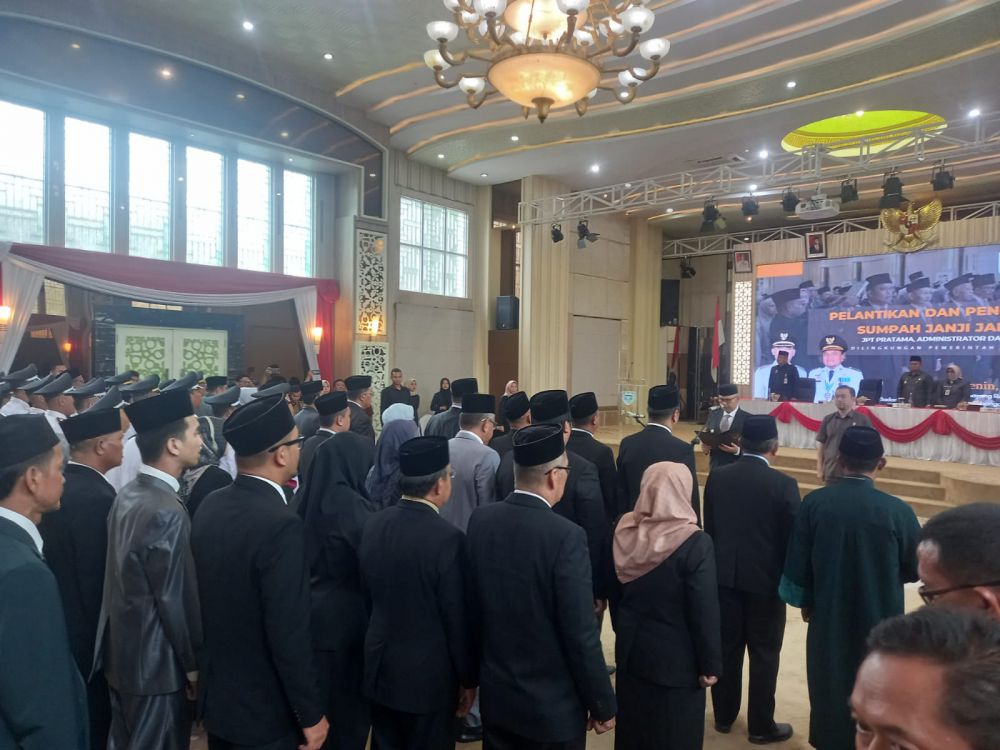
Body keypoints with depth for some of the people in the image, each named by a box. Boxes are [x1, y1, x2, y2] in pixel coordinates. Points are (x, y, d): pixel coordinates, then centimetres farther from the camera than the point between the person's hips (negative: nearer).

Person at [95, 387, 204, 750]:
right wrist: (193, 663, -9)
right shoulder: (167, 512, -27)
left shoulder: (128, 493, 0)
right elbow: (175, 599, -22)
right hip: (156, 664, -8)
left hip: (121, 653, 8)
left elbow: (130, 579, 7)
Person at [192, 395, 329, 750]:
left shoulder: (211, 506, -4)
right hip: (263, 710, -7)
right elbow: (289, 634, -25)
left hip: (216, 696, 7)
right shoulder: (280, 524, -28)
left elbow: (206, 599, 7)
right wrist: (311, 714, -14)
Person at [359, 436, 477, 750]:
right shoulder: (447, 537, -24)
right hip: (428, 674, -6)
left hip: (379, 666, 6)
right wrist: (467, 677, -3)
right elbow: (458, 616, -16)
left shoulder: (373, 525, -4)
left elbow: (369, 593, 6)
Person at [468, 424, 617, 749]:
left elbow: (473, 605, 3)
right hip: (552, 706, -5)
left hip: (495, 694, 5)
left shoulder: (480, 519, -7)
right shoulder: (565, 536, -25)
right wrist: (603, 705, -6)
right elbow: (581, 635, -21)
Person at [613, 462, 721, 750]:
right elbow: (705, 611, -19)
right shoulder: (695, 543, -23)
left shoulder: (624, 530, -7)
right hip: (676, 659, -5)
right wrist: (710, 664, -6)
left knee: (633, 725, 23)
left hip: (630, 650, 5)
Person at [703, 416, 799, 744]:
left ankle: (724, 716, 29)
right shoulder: (784, 484, -15)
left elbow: (708, 528, 2)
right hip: (766, 580, -3)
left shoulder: (717, 477, -4)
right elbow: (792, 538, -9)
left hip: (724, 576, 3)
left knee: (726, 649, 15)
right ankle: (761, 726, 23)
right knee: (764, 655, 11)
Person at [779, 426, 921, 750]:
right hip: (879, 623, -1)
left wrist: (805, 601, 8)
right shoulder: (898, 511, -20)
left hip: (829, 621, 1)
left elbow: (796, 567, -12)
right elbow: (914, 570, -5)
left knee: (829, 691, 22)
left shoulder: (814, 503, -17)